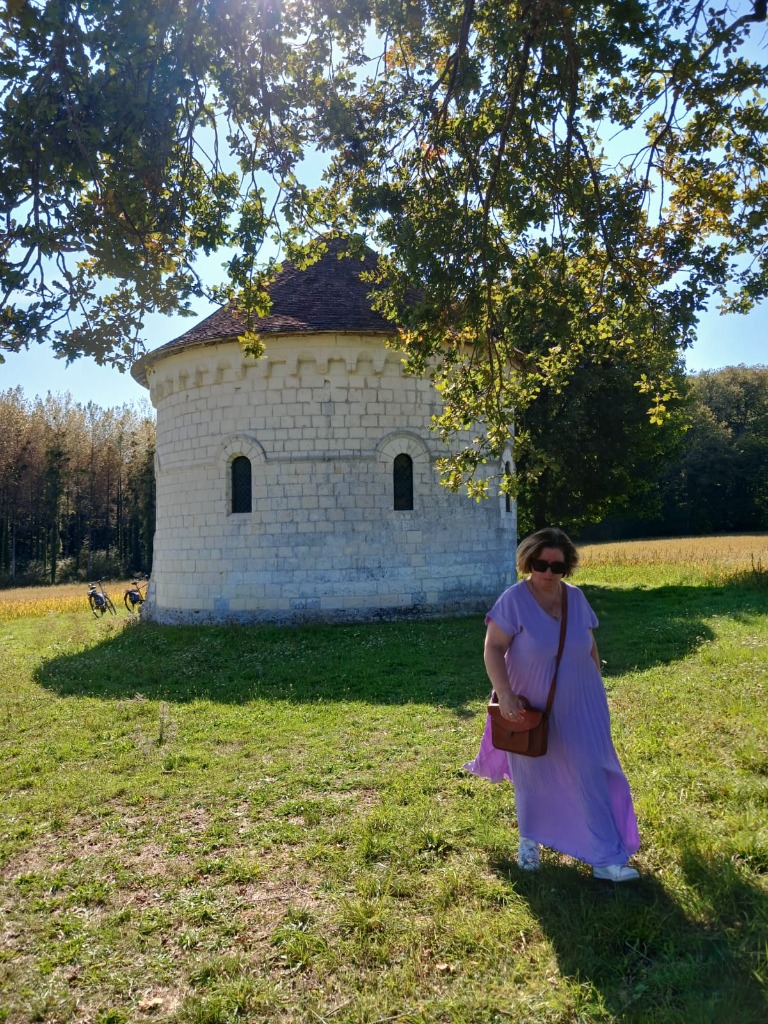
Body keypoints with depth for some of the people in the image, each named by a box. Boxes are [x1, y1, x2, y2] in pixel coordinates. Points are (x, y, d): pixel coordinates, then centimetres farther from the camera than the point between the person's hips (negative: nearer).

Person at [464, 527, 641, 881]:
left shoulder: (576, 598, -2)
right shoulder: (514, 600, -18)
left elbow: (589, 646, 9)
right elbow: (493, 648, -20)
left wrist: (596, 687, 13)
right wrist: (504, 693, -31)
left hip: (578, 709, 3)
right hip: (531, 708, -3)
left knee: (592, 776, 2)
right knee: (531, 778, 16)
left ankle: (606, 859, 12)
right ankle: (529, 841, 41)